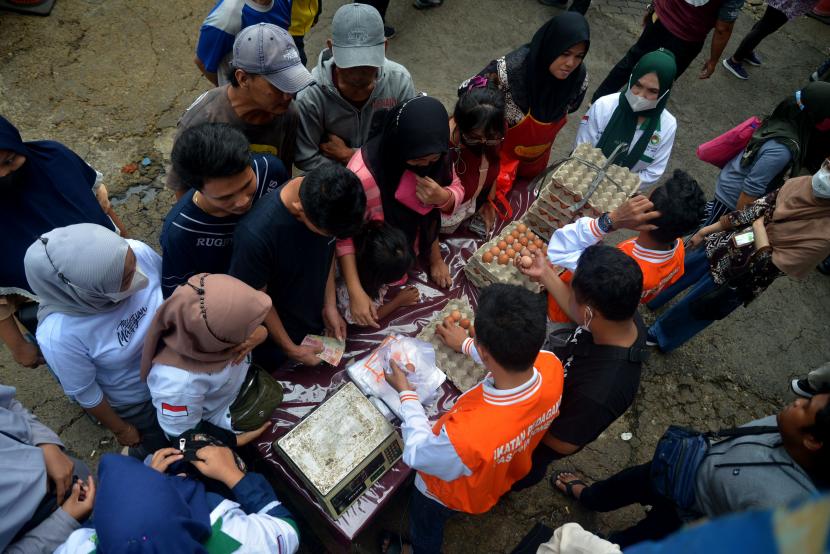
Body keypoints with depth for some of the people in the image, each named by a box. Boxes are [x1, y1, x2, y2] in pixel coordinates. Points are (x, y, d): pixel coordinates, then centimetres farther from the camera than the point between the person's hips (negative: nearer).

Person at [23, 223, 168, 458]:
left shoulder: (139, 252, -33)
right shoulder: (59, 334, -39)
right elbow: (85, 394, -19)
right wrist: (121, 430, -3)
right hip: (133, 402, -3)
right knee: (156, 444, 27)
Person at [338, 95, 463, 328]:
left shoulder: (435, 155, -21)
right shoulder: (364, 173, -38)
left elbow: (455, 188, -4)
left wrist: (443, 197, -29)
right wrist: (356, 292, -31)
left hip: (413, 240, 6)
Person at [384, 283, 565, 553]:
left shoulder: (467, 434, -52)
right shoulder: (551, 366, -34)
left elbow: (416, 455, -28)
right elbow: (516, 360, -7)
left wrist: (406, 393, -15)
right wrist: (466, 345, 7)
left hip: (452, 495, -5)